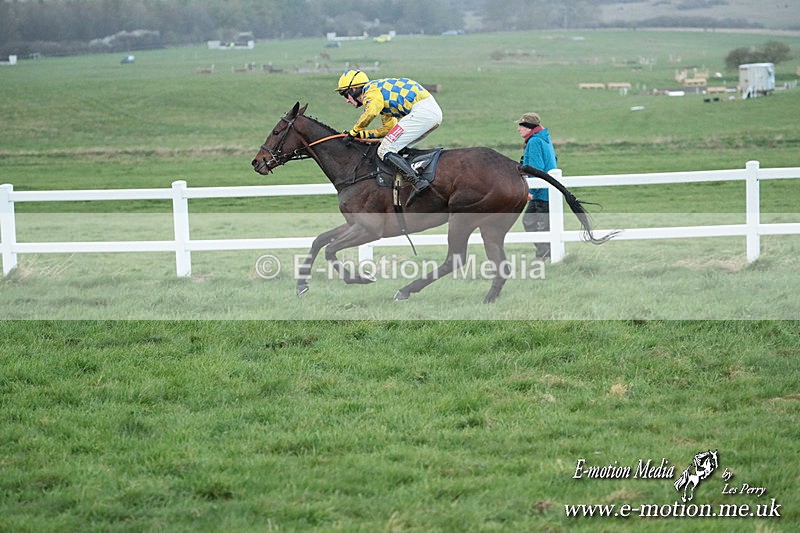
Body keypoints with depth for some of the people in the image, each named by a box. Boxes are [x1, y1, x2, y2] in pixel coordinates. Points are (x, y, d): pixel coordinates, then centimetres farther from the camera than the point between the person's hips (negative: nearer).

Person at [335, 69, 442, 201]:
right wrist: (366, 134, 18)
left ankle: (418, 183, -24)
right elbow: (389, 127, 29)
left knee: (385, 150, -11)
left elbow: (371, 112, -25)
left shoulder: (371, 91, -3)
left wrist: (355, 130, -10)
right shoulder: (381, 94, 28)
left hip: (422, 110, -10)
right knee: (397, 148, 21)